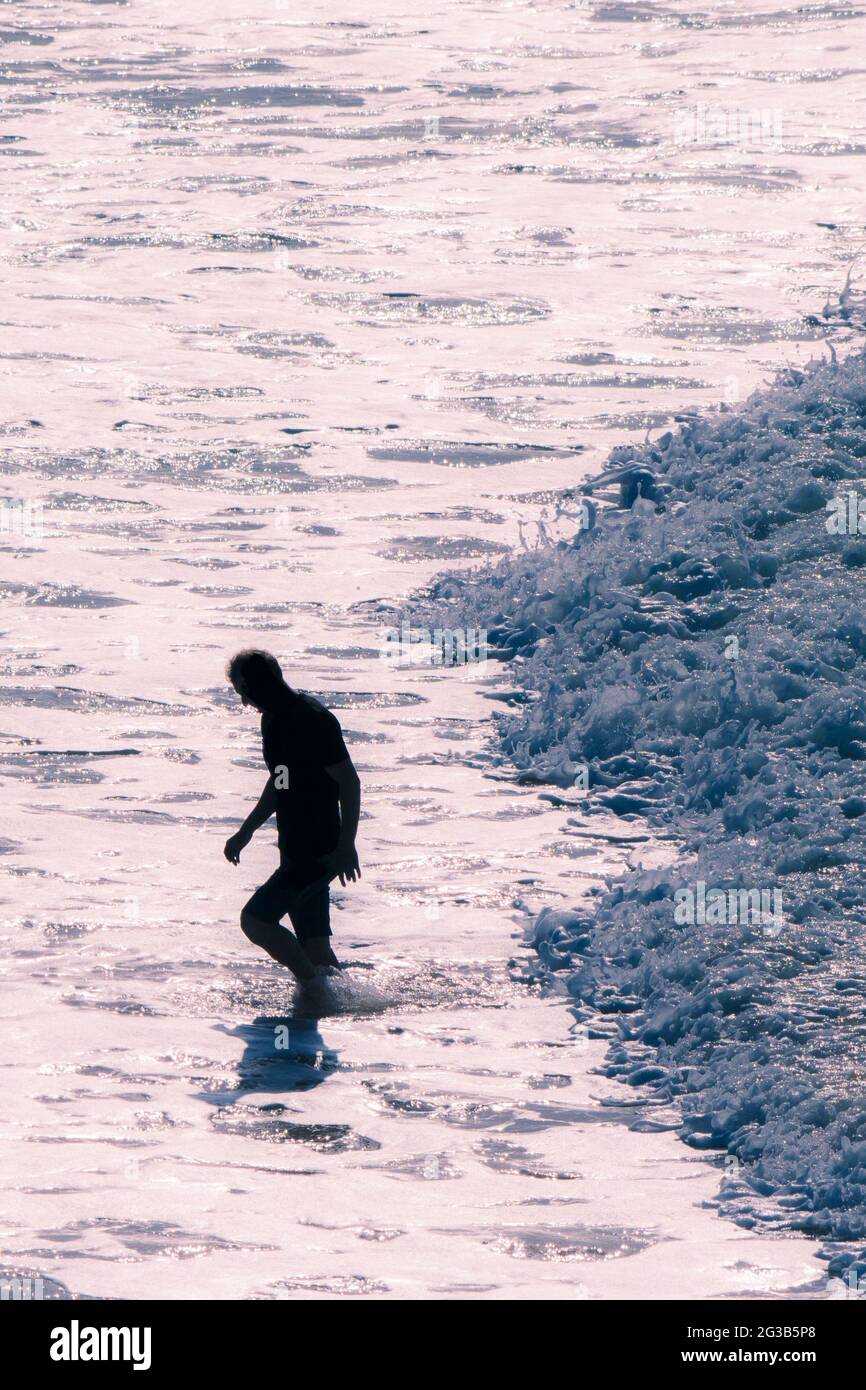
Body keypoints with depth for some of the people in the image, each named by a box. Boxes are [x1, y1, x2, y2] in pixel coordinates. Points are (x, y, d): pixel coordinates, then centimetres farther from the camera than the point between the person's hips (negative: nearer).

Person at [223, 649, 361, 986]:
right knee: (314, 944, 9)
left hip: (320, 852, -9)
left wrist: (346, 846, -21)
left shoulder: (313, 720, -17)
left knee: (256, 919, -14)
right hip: (296, 850, 9)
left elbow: (349, 781, -18)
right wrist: (245, 832, 26)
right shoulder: (274, 719, 12)